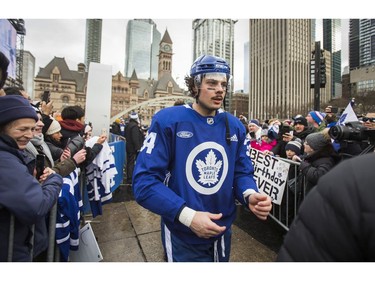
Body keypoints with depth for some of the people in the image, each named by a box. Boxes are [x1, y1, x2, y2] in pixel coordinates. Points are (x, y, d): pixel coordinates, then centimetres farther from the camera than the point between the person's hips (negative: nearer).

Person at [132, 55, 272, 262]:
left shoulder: (235, 126, -2)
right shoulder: (167, 120, -18)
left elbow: (242, 173, 1)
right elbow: (144, 180, -21)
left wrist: (250, 195, -21)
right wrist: (187, 216, -29)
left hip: (222, 231, 5)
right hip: (182, 235, -4)